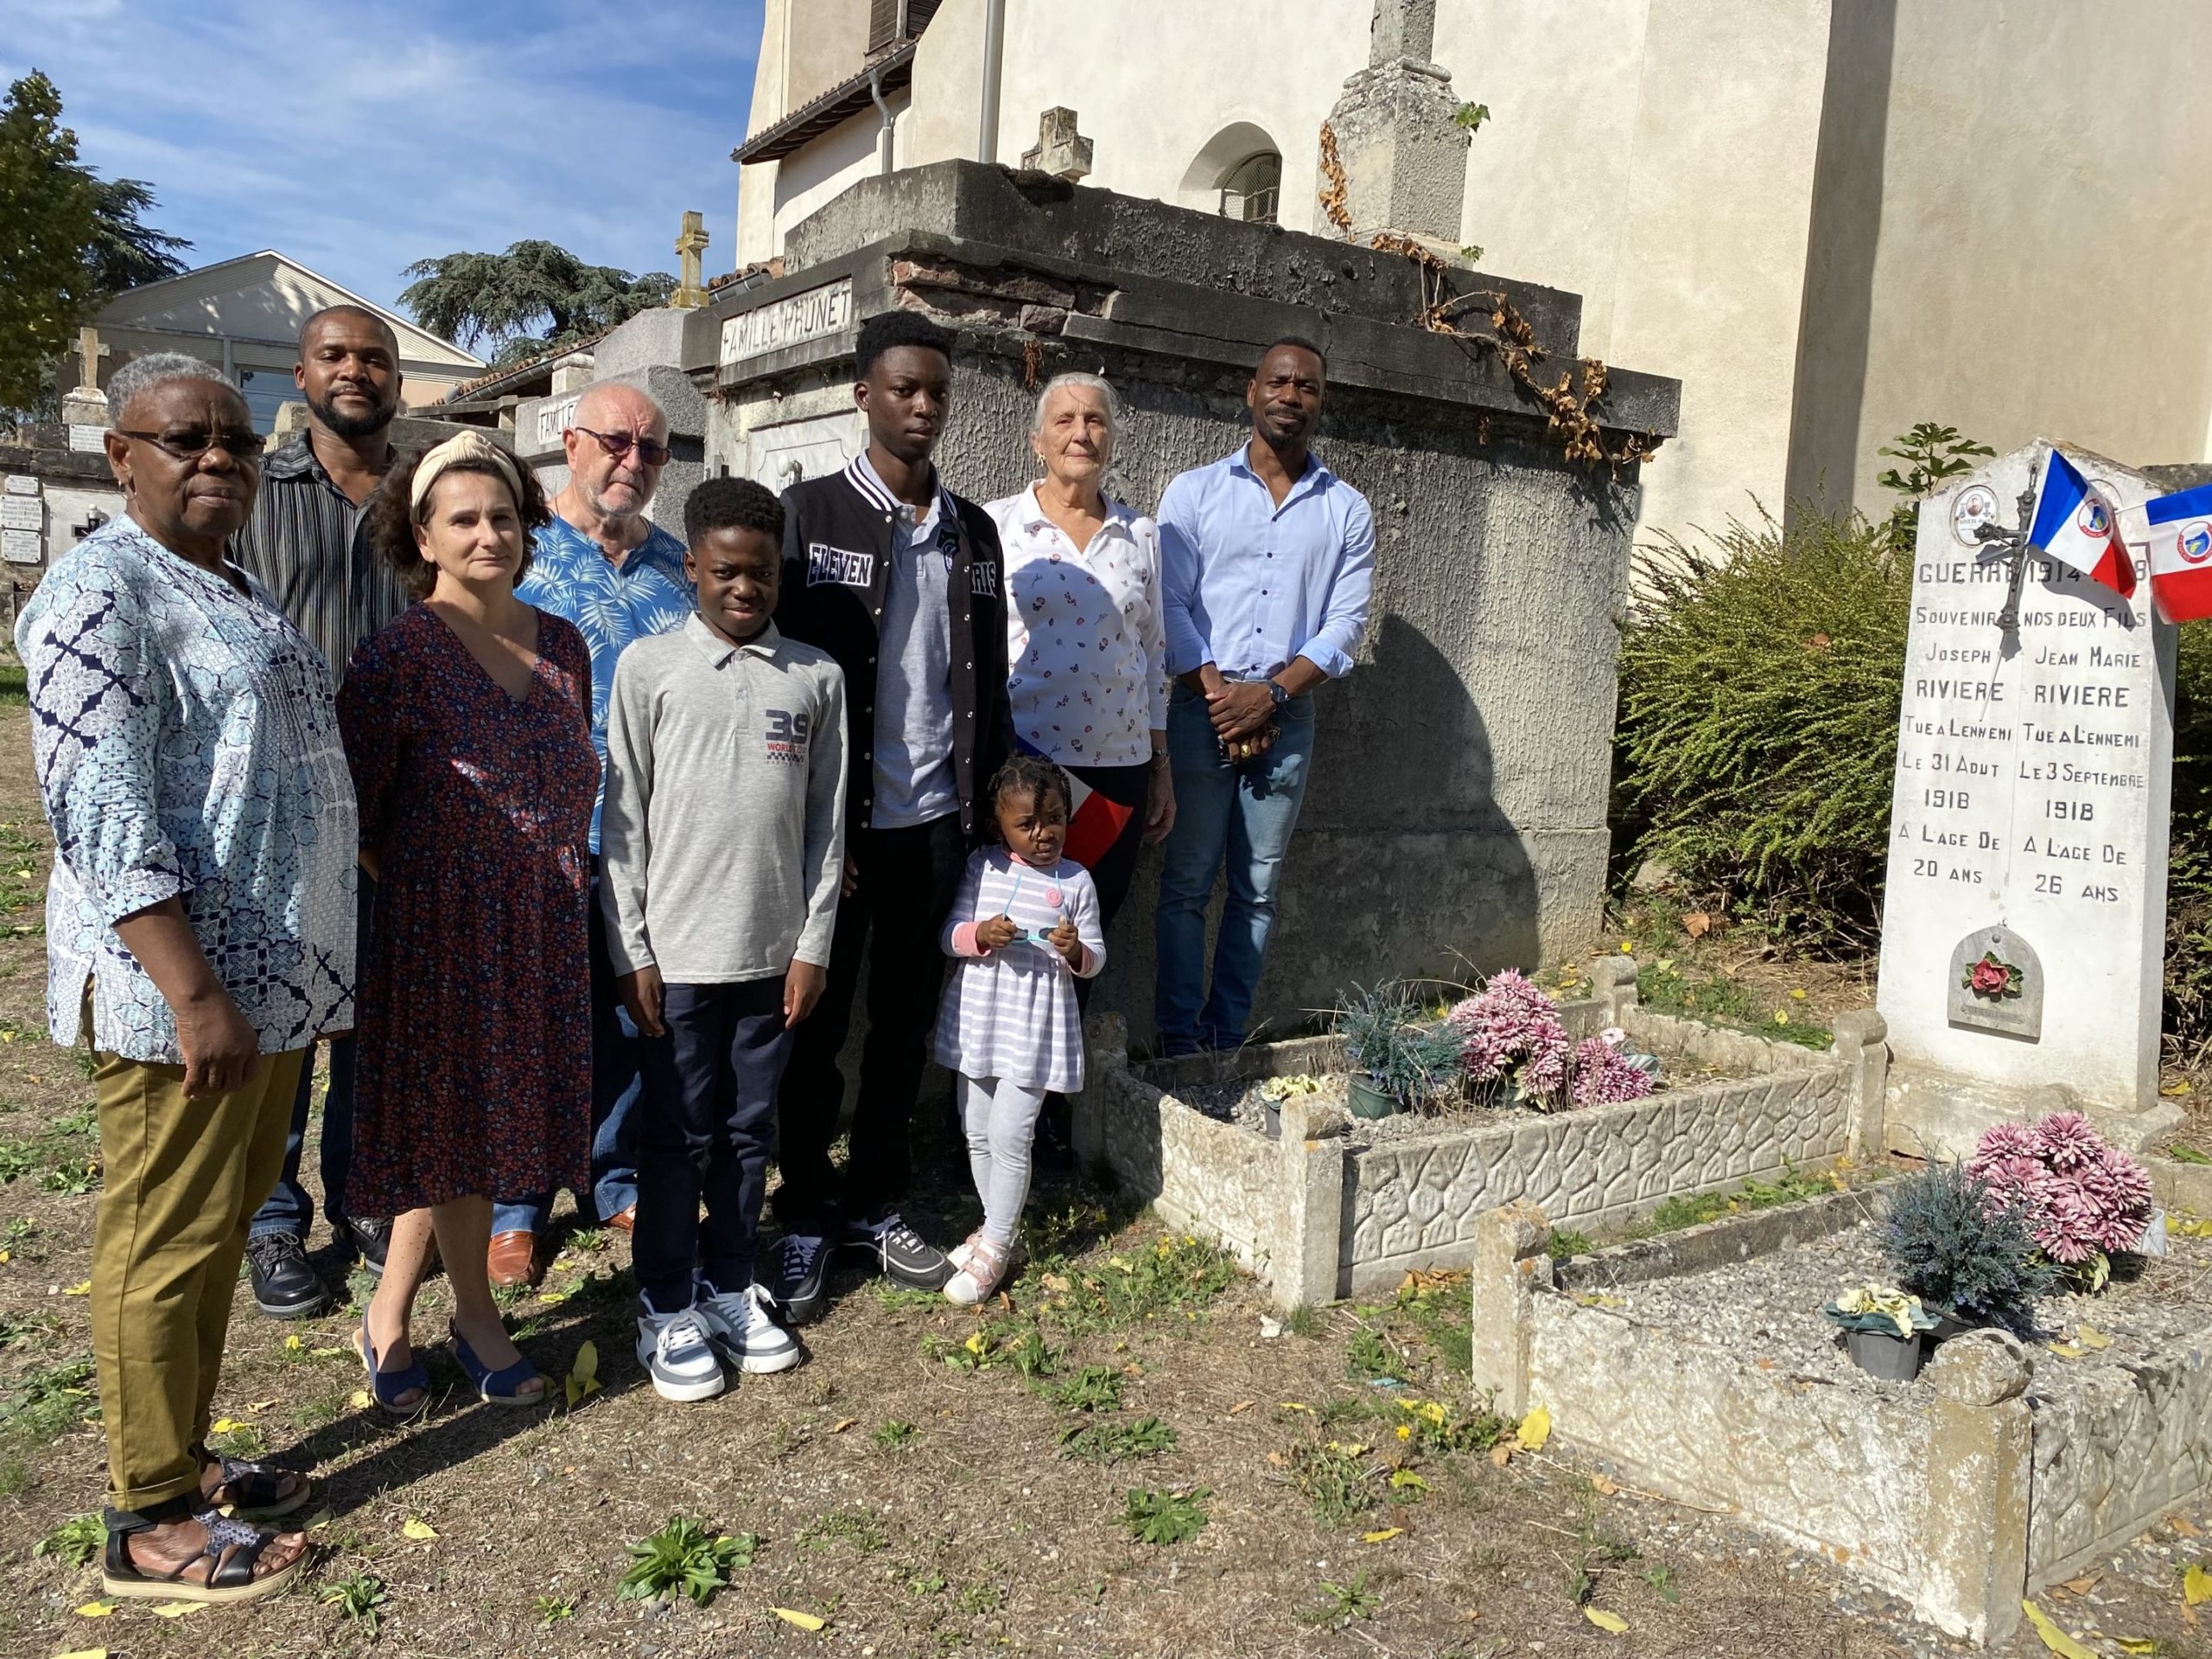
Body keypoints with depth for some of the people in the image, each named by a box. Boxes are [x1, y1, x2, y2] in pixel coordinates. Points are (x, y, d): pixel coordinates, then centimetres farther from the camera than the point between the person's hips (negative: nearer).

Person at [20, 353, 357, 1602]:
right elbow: (102, 811, -20)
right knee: (169, 1245, 2)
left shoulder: (239, 589, 16)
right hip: (181, 986, -9)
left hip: (274, 974, 9)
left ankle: (183, 1457, 32)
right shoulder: (102, 590, -12)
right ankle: (150, 1524, 16)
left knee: (222, 1233, 17)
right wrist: (195, 995, -24)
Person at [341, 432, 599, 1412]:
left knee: (478, 1118, 13)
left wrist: (563, 886, 10)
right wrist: (419, 890, -5)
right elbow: (352, 818, -9)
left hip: (542, 937, 5)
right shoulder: (399, 657, -12)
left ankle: (392, 1314, 31)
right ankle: (473, 1316, 27)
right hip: (439, 934, -5)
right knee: (453, 1121, 6)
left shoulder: (562, 647, 5)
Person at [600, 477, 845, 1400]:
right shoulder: (648, 667, -2)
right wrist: (631, 952, -5)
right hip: (678, 949, -2)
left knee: (748, 1130, 13)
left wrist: (813, 945, 2)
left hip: (775, 949, 2)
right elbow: (621, 818, -2)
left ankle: (728, 1286, 29)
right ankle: (666, 1308, 22)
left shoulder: (816, 677, 4)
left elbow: (827, 822, 6)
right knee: (677, 1135, 7)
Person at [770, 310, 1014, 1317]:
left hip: (936, 820, 4)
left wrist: (989, 806, 7)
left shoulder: (973, 531, 9)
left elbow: (989, 680, 12)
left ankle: (874, 1205, 28)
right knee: (818, 1023, 7)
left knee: (906, 1022, 13)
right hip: (839, 820, -4)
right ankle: (804, 1217, 23)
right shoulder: (811, 513, -4)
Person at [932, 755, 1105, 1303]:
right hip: (976, 1024, 3)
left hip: (1036, 1031, -3)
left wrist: (1076, 951, -18)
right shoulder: (982, 866, 2)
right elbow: (949, 934, 3)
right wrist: (979, 935, -18)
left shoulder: (1076, 881, -2)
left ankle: (994, 1249, 9)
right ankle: (998, 1227, 31)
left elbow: (1095, 958, 4)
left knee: (1010, 1140, -5)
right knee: (978, 1137, 13)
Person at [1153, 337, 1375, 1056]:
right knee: (1186, 883, 0)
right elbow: (1171, 606, -2)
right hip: (1200, 713, -1)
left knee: (1257, 890, 6)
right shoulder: (1193, 492, 5)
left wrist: (1270, 694, -11)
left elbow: (1344, 624, 2)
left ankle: (1227, 1040, 15)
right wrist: (1219, 694, -11)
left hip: (1288, 719, 2)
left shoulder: (1347, 510, 9)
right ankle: (1178, 1040, 7)